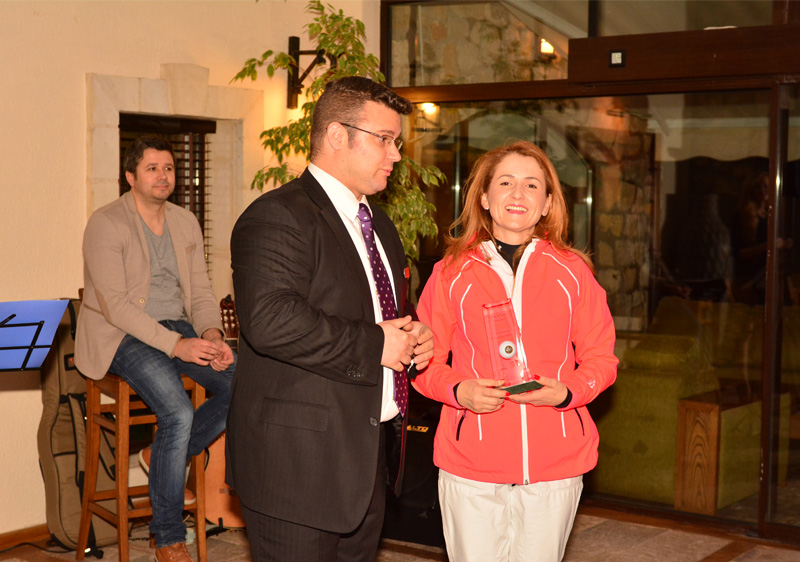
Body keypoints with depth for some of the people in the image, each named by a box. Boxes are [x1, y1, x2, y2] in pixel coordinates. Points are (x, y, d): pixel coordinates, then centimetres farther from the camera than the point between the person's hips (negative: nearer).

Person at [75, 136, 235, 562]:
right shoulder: (106, 224, -10)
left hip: (177, 328, 6)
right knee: (178, 413, -28)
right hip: (120, 335, -6)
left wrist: (211, 334, -13)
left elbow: (200, 291, 10)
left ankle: (161, 456, 5)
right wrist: (175, 345, -26)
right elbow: (114, 303, -18)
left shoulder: (186, 223, 11)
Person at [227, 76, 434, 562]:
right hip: (300, 462, -9)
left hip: (371, 458, 9)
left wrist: (414, 336, 7)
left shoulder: (378, 224, 19)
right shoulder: (278, 216, -14)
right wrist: (374, 345, -21)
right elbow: (270, 320, -30)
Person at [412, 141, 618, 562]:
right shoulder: (451, 273, 4)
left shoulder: (572, 271, 6)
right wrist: (459, 390, -13)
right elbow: (425, 360, 7)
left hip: (554, 464, 1)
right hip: (470, 466, -1)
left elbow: (601, 357, 9)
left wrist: (567, 391, -11)